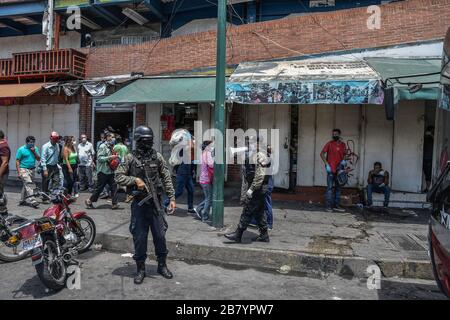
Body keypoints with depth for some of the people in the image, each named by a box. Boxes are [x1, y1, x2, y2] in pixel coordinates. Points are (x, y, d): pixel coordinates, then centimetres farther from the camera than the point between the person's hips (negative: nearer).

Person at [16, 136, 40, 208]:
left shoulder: (35, 149, 9)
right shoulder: (21, 149, -5)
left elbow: (38, 159, 5)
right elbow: (17, 161, -5)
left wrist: (34, 152, -10)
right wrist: (19, 172, -13)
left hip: (32, 170, 6)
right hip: (24, 169, -6)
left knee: (26, 186, 13)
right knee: (28, 184, -16)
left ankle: (22, 200, 24)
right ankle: (32, 201, -20)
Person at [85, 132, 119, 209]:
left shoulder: (111, 147, 14)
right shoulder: (103, 146, -11)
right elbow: (99, 158, -19)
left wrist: (115, 157, 6)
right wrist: (110, 157, -24)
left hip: (110, 171, 8)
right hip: (103, 171, -8)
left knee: (114, 187, 2)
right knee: (99, 188, 2)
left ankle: (114, 204, 6)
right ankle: (89, 201, 19)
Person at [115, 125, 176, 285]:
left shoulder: (157, 156, 2)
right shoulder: (130, 158, -2)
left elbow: (166, 178, 3)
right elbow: (118, 176, -2)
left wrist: (172, 198, -2)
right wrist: (135, 180, -16)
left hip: (155, 201, 1)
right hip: (138, 202, -1)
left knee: (160, 234, 7)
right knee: (139, 237, 6)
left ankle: (162, 265, 25)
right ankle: (140, 268, 22)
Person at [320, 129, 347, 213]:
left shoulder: (343, 145, 9)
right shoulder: (329, 144, -3)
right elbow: (322, 154, -6)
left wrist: (343, 160, 0)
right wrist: (326, 164, -14)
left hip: (339, 169, 5)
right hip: (331, 169, -5)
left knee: (338, 188, 11)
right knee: (330, 187, -5)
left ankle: (337, 205, 20)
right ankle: (329, 206, 0)